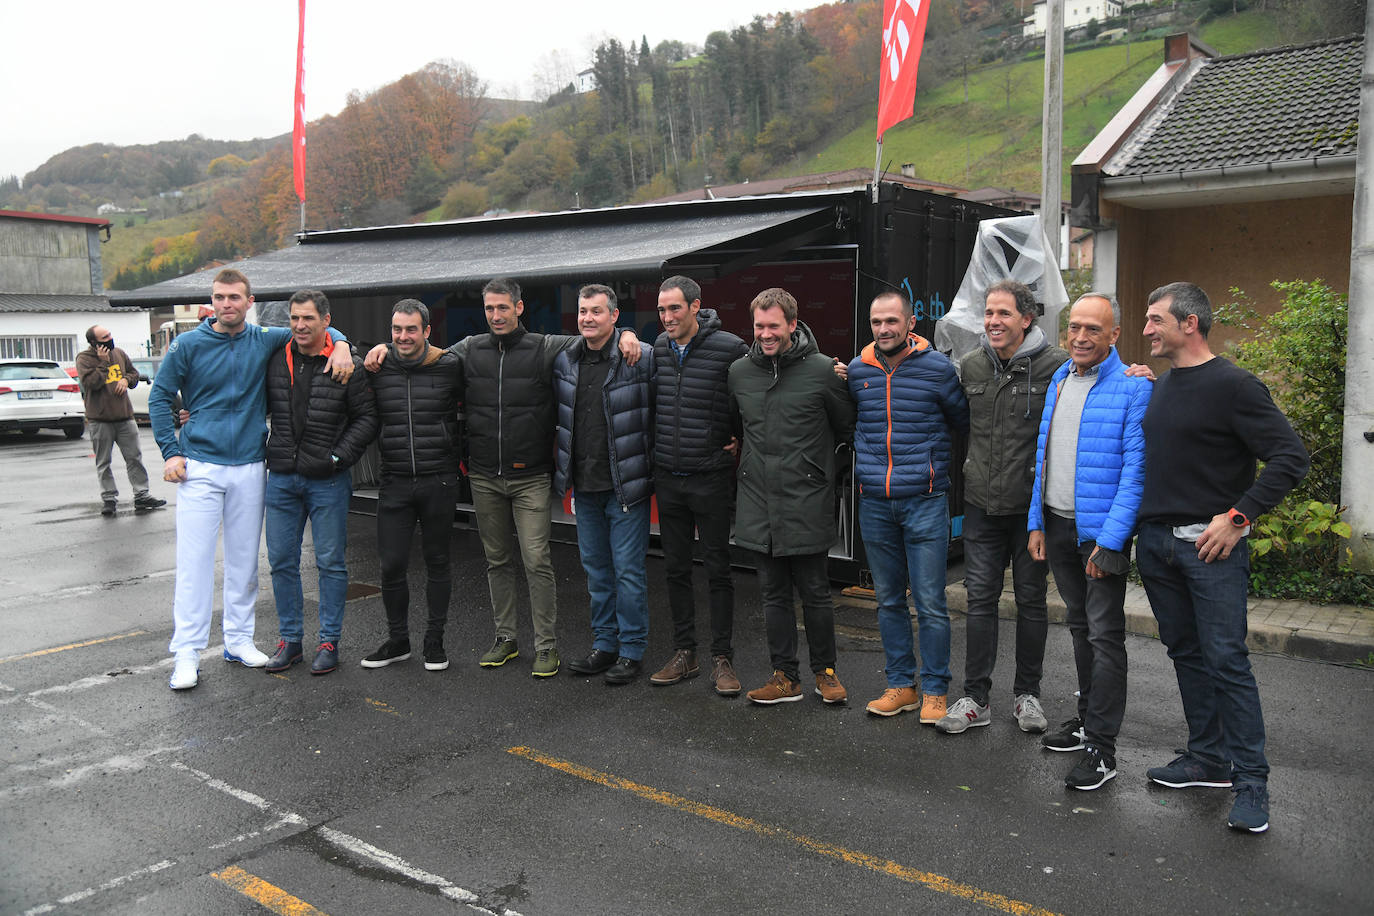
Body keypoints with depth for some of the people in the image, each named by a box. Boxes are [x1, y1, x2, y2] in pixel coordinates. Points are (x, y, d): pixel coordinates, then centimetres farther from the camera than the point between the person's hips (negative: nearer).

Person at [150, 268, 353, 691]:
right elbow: (159, 396, 6)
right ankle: (187, 652, 1)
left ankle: (239, 639, 23)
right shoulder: (188, 345, -1)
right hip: (199, 466, -3)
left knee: (244, 560, 10)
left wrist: (340, 346, -5)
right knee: (194, 559, -5)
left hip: (249, 467, 3)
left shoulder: (265, 340, 4)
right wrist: (170, 451, -2)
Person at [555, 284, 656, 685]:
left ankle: (632, 651, 14)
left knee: (628, 570, 1)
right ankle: (604, 644, 28)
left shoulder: (642, 358, -12)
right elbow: (558, 419, 18)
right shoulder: (565, 361, 6)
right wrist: (563, 470, 15)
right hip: (584, 486, 6)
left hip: (626, 486, -6)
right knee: (596, 569, 15)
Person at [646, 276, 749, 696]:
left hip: (712, 478, -5)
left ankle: (722, 659, 14)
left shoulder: (730, 347, -12)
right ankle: (684, 654, 24)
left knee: (718, 570, 3)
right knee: (676, 568, 11)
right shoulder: (658, 347, 5)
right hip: (667, 478, 5)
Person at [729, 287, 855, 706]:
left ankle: (825, 671, 25)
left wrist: (812, 459, 8)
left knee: (815, 592, 7)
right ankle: (785, 677, 21)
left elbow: (847, 428, 5)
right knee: (773, 593, 10)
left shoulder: (822, 370, -6)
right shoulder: (739, 372, 6)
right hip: (758, 504, 4)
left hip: (807, 504, -4)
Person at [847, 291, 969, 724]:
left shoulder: (937, 367, -4)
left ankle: (935, 691, 12)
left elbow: (963, 422, 10)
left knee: (930, 603, -2)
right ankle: (901, 685, 23)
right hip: (874, 504, 4)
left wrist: (928, 455, 10)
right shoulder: (857, 370, 7)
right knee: (888, 600, 11)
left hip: (925, 501, -4)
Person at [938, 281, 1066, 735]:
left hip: (1031, 505, -3)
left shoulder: (1055, 365, -9)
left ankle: (1027, 694, 24)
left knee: (1031, 599, 9)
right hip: (981, 504, 3)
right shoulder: (970, 365, 5)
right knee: (980, 598, 6)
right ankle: (975, 698, 15)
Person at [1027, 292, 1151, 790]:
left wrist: (1110, 540, -20)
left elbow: (1135, 472, -16)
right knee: (1080, 627, 18)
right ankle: (1088, 718, 32)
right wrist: (1036, 523, 11)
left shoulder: (1133, 388, -12)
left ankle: (1101, 748, 5)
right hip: (1057, 525, 7)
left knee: (1104, 635, -2)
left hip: (1101, 531, -7)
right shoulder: (1057, 381, 11)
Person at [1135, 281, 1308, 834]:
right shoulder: (1159, 387, 13)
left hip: (1210, 545, -8)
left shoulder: (1231, 385, -10)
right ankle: (1208, 758, 25)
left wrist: (1238, 516, -18)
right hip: (1155, 541, 8)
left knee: (1226, 659, -6)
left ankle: (1250, 779, 3)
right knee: (1186, 653, 13)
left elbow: (1290, 457, -15)